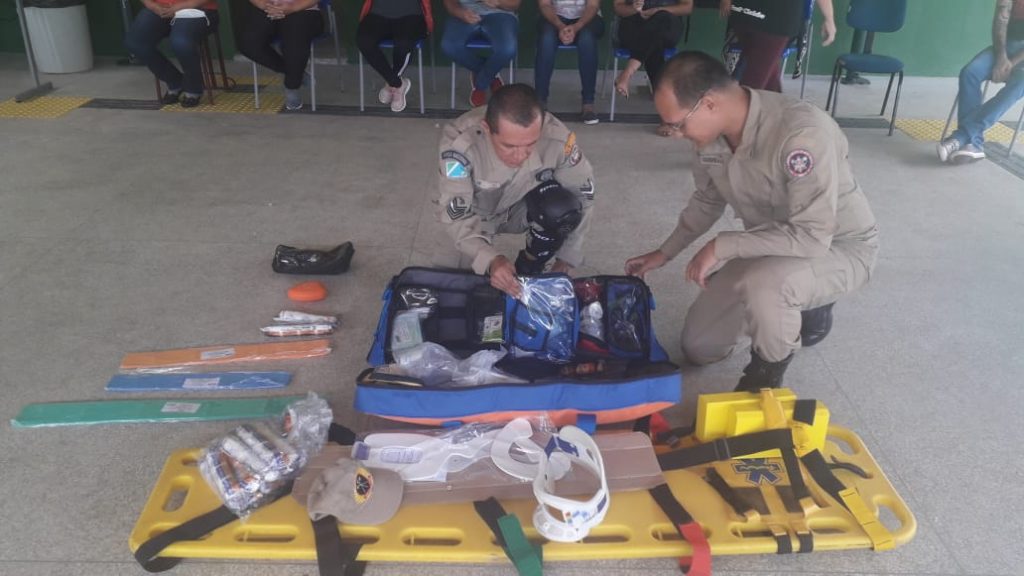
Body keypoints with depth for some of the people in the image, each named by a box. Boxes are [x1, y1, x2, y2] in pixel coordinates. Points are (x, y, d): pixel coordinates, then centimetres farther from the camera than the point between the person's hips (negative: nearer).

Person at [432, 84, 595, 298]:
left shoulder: (557, 138, -32)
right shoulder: (459, 141, -37)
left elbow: (582, 193, -16)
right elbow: (454, 214, -35)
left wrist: (567, 256, -14)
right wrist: (490, 260, -52)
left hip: (522, 208, 1)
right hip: (471, 215, 0)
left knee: (562, 208, -30)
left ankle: (528, 272, -4)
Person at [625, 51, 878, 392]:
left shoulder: (802, 133, -35)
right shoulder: (713, 131, -11)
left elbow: (813, 236, -37)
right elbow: (708, 200, 8)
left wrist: (722, 246, -32)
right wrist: (664, 253, 11)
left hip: (839, 248, -7)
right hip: (773, 246, 7)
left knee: (763, 284, -41)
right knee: (699, 347, 7)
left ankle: (769, 368, -7)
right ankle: (797, 309, 24)